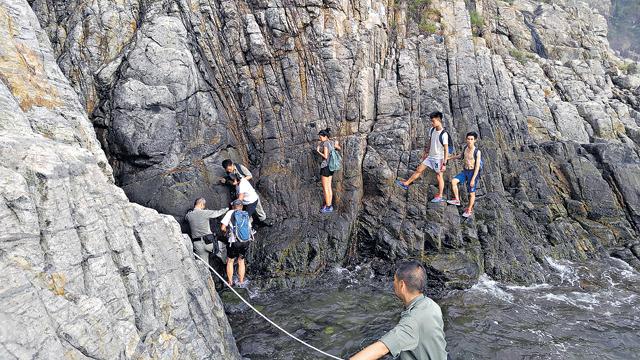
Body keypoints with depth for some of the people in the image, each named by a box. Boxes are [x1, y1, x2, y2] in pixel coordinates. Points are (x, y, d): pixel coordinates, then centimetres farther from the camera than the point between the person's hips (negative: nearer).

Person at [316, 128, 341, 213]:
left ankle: (328, 207, 1)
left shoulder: (325, 144, -17)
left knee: (325, 188, -2)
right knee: (329, 187, 13)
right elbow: (339, 148, 24)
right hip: (331, 166, 9)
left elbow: (325, 156, -21)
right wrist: (336, 144, 40)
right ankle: (330, 205, 17)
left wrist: (318, 151, -10)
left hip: (326, 166, -9)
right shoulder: (332, 142, 7)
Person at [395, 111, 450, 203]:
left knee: (439, 176, 4)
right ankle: (406, 184, 19)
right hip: (430, 156, 7)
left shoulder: (444, 134, -23)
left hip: (438, 158, -7)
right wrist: (426, 151, 23)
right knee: (419, 170, 11)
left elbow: (446, 150, -20)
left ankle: (440, 196, 17)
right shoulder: (432, 130, -1)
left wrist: (444, 163, -20)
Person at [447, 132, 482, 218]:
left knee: (471, 193, 4)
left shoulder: (477, 152, -18)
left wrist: (473, 179, -23)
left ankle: (469, 210, 22)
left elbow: (477, 167, -19)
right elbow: (461, 155, 25)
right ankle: (457, 200, -2)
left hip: (473, 172, -6)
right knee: (453, 181, -15)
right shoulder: (466, 147, 2)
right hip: (465, 171, 6)